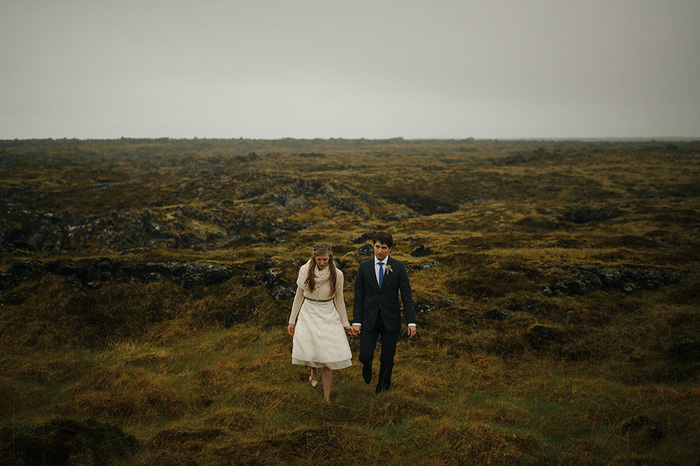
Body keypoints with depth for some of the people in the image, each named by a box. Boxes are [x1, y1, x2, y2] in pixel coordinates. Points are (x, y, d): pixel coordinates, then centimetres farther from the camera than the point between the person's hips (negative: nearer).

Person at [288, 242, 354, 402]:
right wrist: (292, 320, 8)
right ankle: (314, 371, 27)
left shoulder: (337, 274, -7)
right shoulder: (305, 271, -4)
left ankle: (327, 397, 1)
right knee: (306, 350, -11)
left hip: (328, 316, -1)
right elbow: (299, 296, 6)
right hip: (308, 315, 1)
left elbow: (339, 300, 5)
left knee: (329, 356, -9)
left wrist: (345, 323, 7)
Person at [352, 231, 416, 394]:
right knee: (364, 356, -6)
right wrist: (356, 321, -4)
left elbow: (406, 295, -5)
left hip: (390, 320, 0)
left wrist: (411, 322, -12)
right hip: (369, 320, 1)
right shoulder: (364, 267, 0)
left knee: (387, 359, 6)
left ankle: (382, 387, 33)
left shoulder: (399, 267, -3)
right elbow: (359, 296, 1)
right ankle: (368, 364, 32)